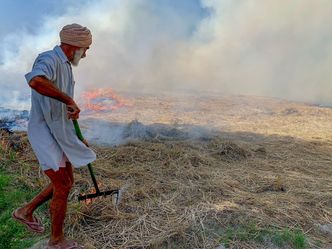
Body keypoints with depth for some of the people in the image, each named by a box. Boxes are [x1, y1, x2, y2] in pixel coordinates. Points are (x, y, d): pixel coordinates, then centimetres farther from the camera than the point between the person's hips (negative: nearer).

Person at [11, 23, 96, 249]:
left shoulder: (65, 66, 16)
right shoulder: (50, 59, -15)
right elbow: (36, 81, -42)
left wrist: (77, 138, 22)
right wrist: (69, 100, -33)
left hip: (59, 133, 10)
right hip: (44, 132, -10)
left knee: (66, 183, 17)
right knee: (63, 186, -3)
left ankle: (26, 211, 35)